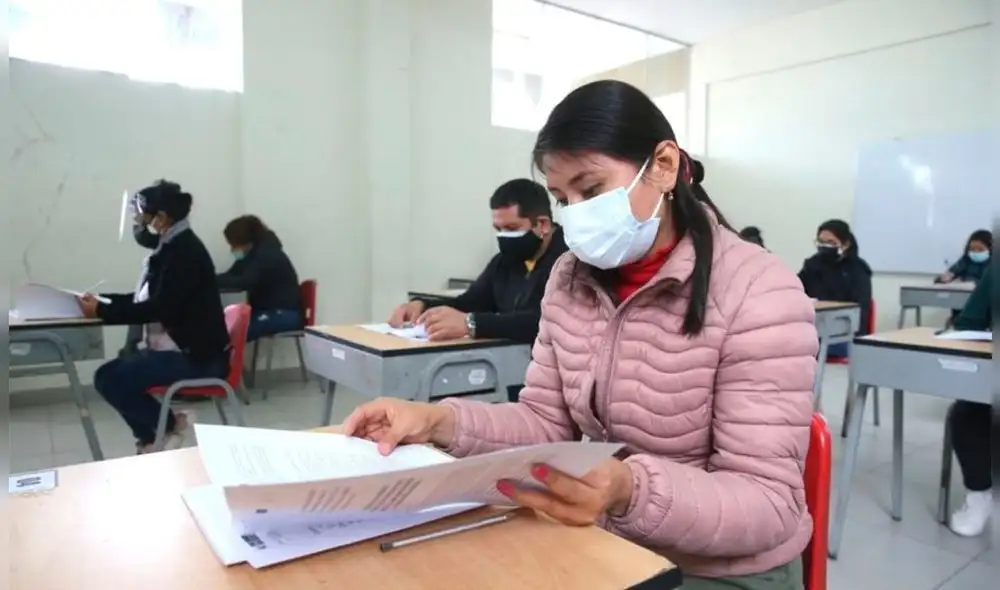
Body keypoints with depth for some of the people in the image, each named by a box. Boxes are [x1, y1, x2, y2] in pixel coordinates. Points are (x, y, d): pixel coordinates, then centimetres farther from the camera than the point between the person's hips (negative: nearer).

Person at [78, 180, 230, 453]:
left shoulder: (185, 250, -16)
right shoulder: (174, 246, 12)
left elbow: (160, 308, -22)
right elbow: (146, 298, 17)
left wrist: (101, 311, -18)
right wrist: (102, 300, 7)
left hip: (198, 356, -10)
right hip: (180, 346, 10)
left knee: (110, 378, -16)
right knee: (109, 374, 8)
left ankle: (171, 424, 1)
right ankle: (150, 437, 17)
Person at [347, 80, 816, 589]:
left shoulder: (759, 297, -19)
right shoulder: (570, 279, -2)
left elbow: (768, 503, -19)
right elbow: (547, 423, 0)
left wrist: (635, 492, -37)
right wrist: (443, 421, -17)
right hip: (608, 548, 5)